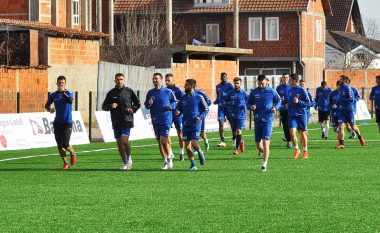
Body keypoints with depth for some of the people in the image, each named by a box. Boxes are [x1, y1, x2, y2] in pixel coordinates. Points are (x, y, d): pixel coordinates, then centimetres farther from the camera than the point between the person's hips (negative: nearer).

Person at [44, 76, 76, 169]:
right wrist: (49, 109, -9)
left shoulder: (69, 93, -5)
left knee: (65, 145, -10)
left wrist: (63, 92, -35)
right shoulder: (54, 95, 5)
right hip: (57, 123, 4)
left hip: (67, 122, -4)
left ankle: (73, 154, 22)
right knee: (59, 145, 2)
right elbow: (46, 105, 12)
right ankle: (65, 163, 16)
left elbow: (70, 101, -26)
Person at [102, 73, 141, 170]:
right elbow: (104, 107, 11)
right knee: (119, 143, 4)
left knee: (124, 140, -16)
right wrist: (110, 106, -9)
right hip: (116, 122, 3)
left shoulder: (129, 91, 2)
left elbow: (137, 103, 12)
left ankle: (129, 158, 7)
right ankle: (125, 163, 16)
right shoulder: (111, 93, 7)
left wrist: (133, 109, -6)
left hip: (127, 120, -3)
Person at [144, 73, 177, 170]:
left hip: (166, 119, -5)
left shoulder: (168, 92, -2)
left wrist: (171, 106, -13)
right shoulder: (150, 93, 8)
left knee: (163, 139, -16)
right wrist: (148, 104, -9)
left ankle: (169, 156, 8)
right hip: (155, 120, 5)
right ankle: (166, 162, 18)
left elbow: (175, 102, 7)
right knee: (159, 141, 8)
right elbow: (146, 105, 13)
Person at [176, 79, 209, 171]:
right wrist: (177, 112, -6)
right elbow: (179, 108, 17)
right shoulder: (183, 98, 8)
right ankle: (193, 165, 11)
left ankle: (200, 153, 19)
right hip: (186, 124, 5)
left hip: (195, 124, -5)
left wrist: (201, 117, -14)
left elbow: (206, 109, 1)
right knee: (187, 145, 1)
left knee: (194, 143, -15)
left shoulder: (199, 97, -4)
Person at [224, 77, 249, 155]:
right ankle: (241, 142, 38)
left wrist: (245, 105, -13)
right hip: (233, 115, 4)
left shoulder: (244, 93, -3)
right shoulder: (230, 93, 4)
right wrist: (230, 103, -11)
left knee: (239, 131, -14)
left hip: (241, 115, -4)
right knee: (235, 132, 10)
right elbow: (225, 102, 9)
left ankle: (236, 148, -8)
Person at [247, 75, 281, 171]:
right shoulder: (254, 92, 3)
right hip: (257, 120, 3)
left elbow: (279, 100, 12)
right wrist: (251, 107, -12)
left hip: (267, 120, -3)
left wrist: (275, 107, -8)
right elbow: (248, 103, 11)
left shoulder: (271, 91, -2)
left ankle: (264, 164, -10)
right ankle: (261, 149, 45)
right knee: (258, 143, 8)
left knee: (265, 142, -13)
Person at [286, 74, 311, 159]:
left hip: (301, 114, -4)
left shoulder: (302, 90, -8)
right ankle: (296, 150, 11)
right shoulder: (290, 91, 8)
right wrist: (287, 104, 3)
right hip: (292, 115, 4)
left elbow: (308, 103, -7)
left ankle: (305, 151, 23)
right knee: (292, 133, -9)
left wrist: (298, 102, -19)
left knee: (303, 133, 6)